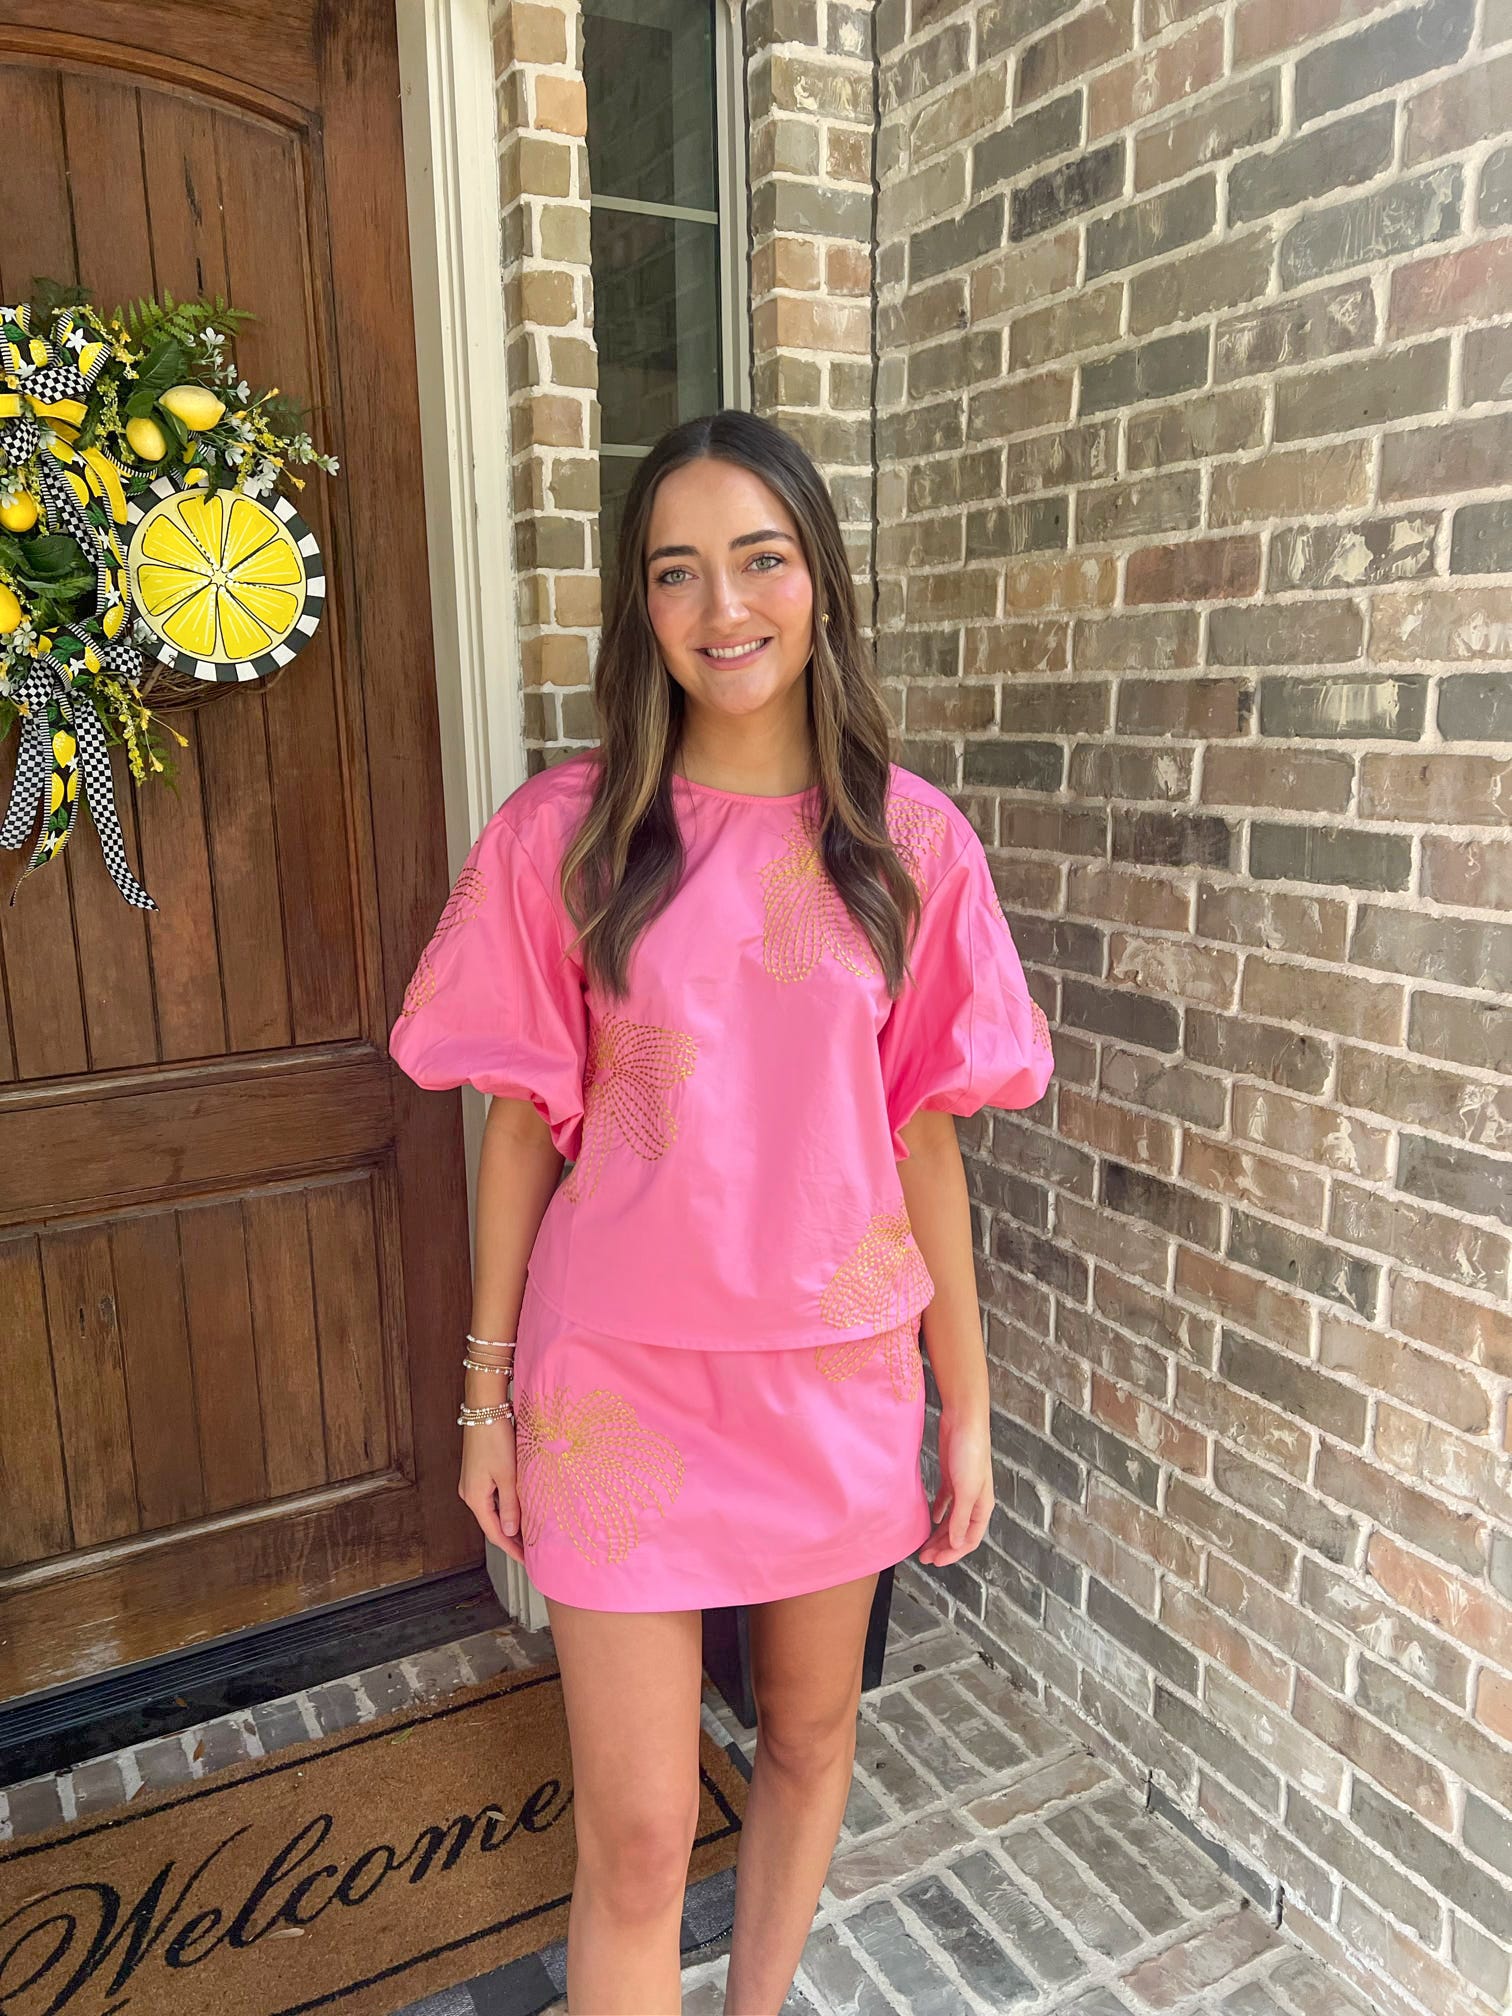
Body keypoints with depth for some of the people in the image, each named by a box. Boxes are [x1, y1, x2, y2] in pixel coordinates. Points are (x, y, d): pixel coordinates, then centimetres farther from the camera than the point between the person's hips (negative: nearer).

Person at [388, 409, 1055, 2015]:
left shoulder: (908, 841, -4)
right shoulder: (563, 835, -8)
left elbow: (920, 1134, 0)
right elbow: (521, 1125, -2)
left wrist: (966, 1404, 4)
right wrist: (487, 1395, 2)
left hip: (839, 1371, 3)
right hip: (619, 1381, -2)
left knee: (809, 1735, 22)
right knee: (636, 1840, 7)